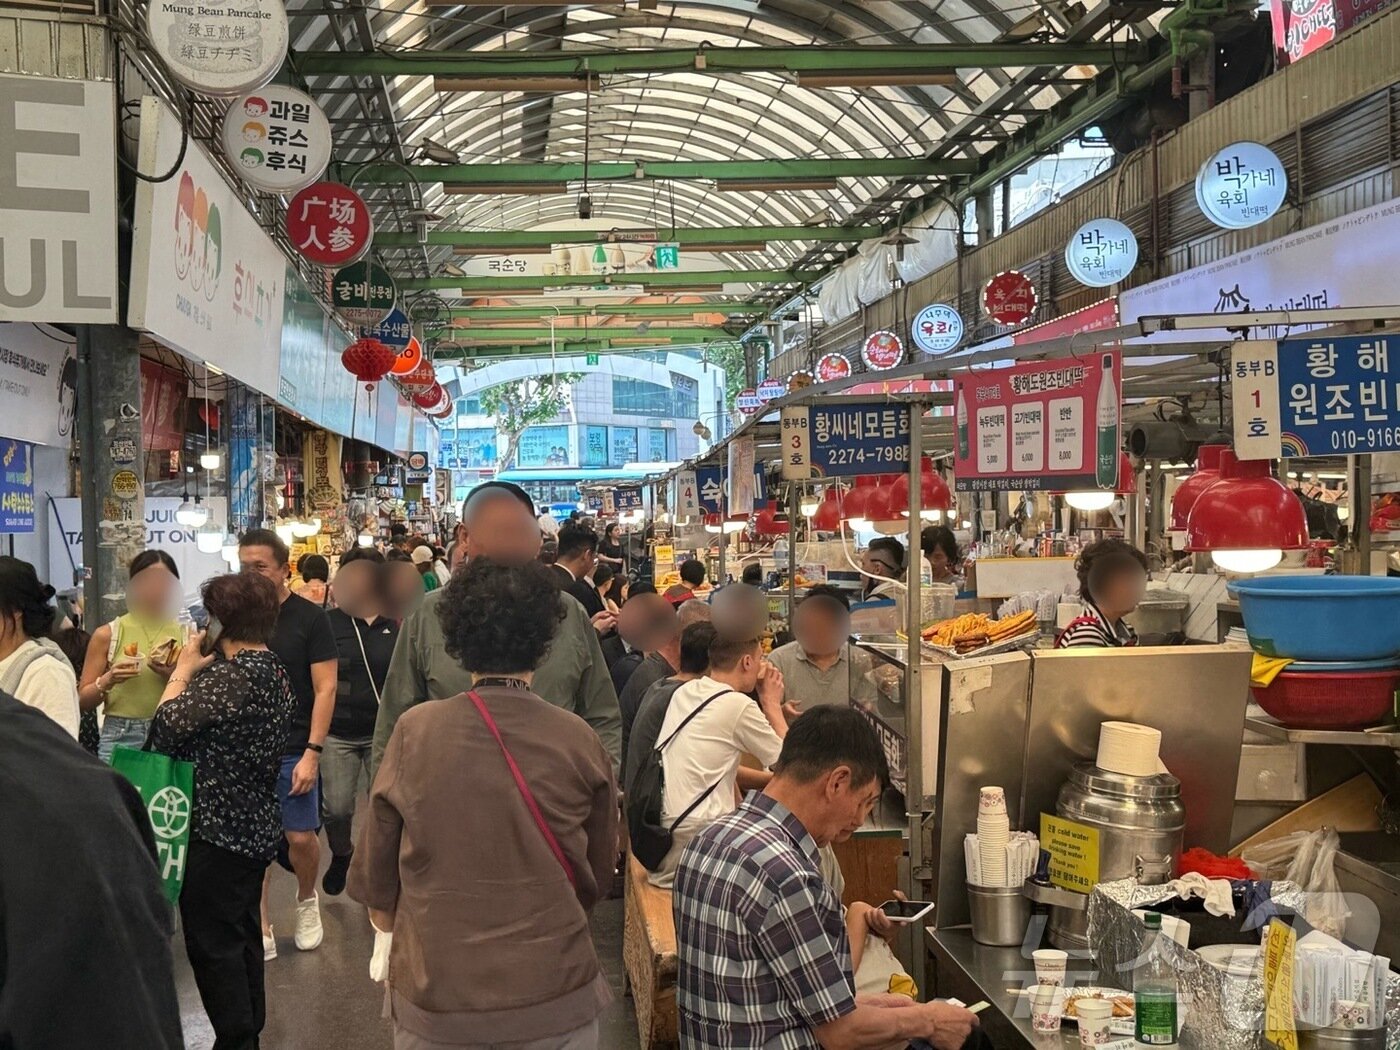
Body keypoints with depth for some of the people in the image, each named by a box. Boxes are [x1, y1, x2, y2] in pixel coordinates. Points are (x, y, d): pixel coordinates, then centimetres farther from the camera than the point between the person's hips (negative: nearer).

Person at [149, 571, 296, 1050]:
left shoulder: (232, 676, -21)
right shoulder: (275, 671, 8)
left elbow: (168, 725, -26)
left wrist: (184, 669, -12)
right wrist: (198, 673, 3)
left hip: (219, 831, -10)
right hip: (257, 826, 10)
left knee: (211, 940, 1)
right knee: (242, 934, 19)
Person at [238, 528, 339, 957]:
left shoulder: (309, 618, -4)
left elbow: (325, 688, -7)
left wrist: (312, 753, -13)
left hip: (294, 749, -2)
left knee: (301, 838, -1)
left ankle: (307, 899, 30)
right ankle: (261, 934, 15)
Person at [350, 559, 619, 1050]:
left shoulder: (414, 732, -12)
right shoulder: (580, 743, -11)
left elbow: (375, 870, -3)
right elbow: (599, 873, 1)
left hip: (434, 997, 0)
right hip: (556, 996, 0)